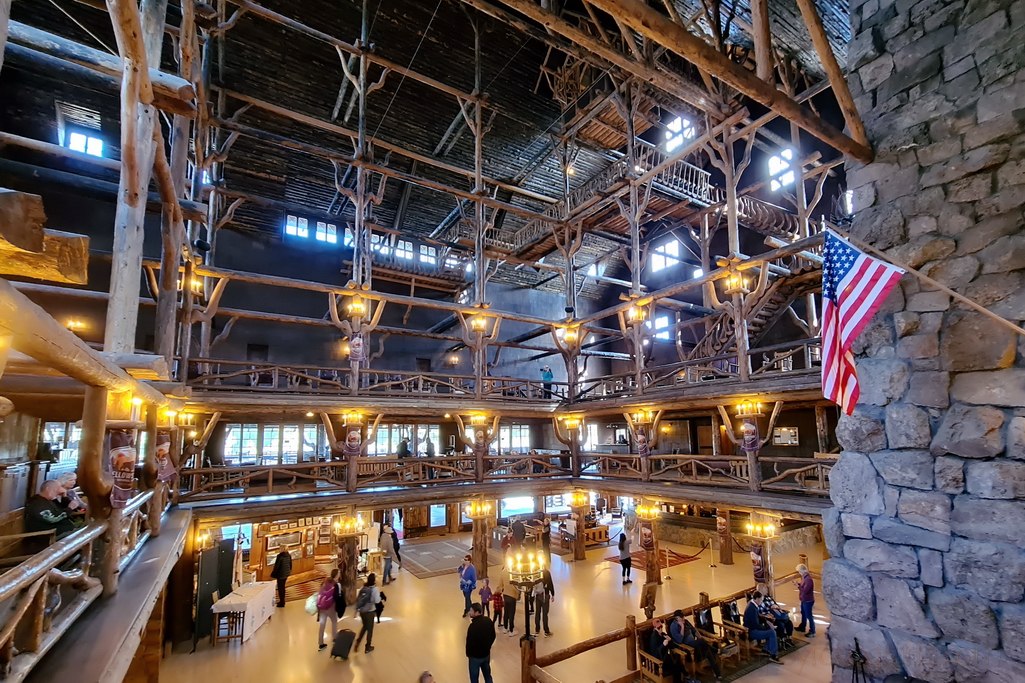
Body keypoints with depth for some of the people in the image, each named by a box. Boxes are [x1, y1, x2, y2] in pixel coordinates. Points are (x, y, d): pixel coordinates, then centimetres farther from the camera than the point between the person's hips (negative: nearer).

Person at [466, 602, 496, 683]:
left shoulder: (473, 626, -32)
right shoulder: (489, 621, -9)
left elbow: (469, 642, -22)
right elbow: (493, 637, 4)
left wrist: (468, 654, -2)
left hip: (475, 656, -6)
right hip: (486, 654, 6)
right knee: (487, 675, 23)